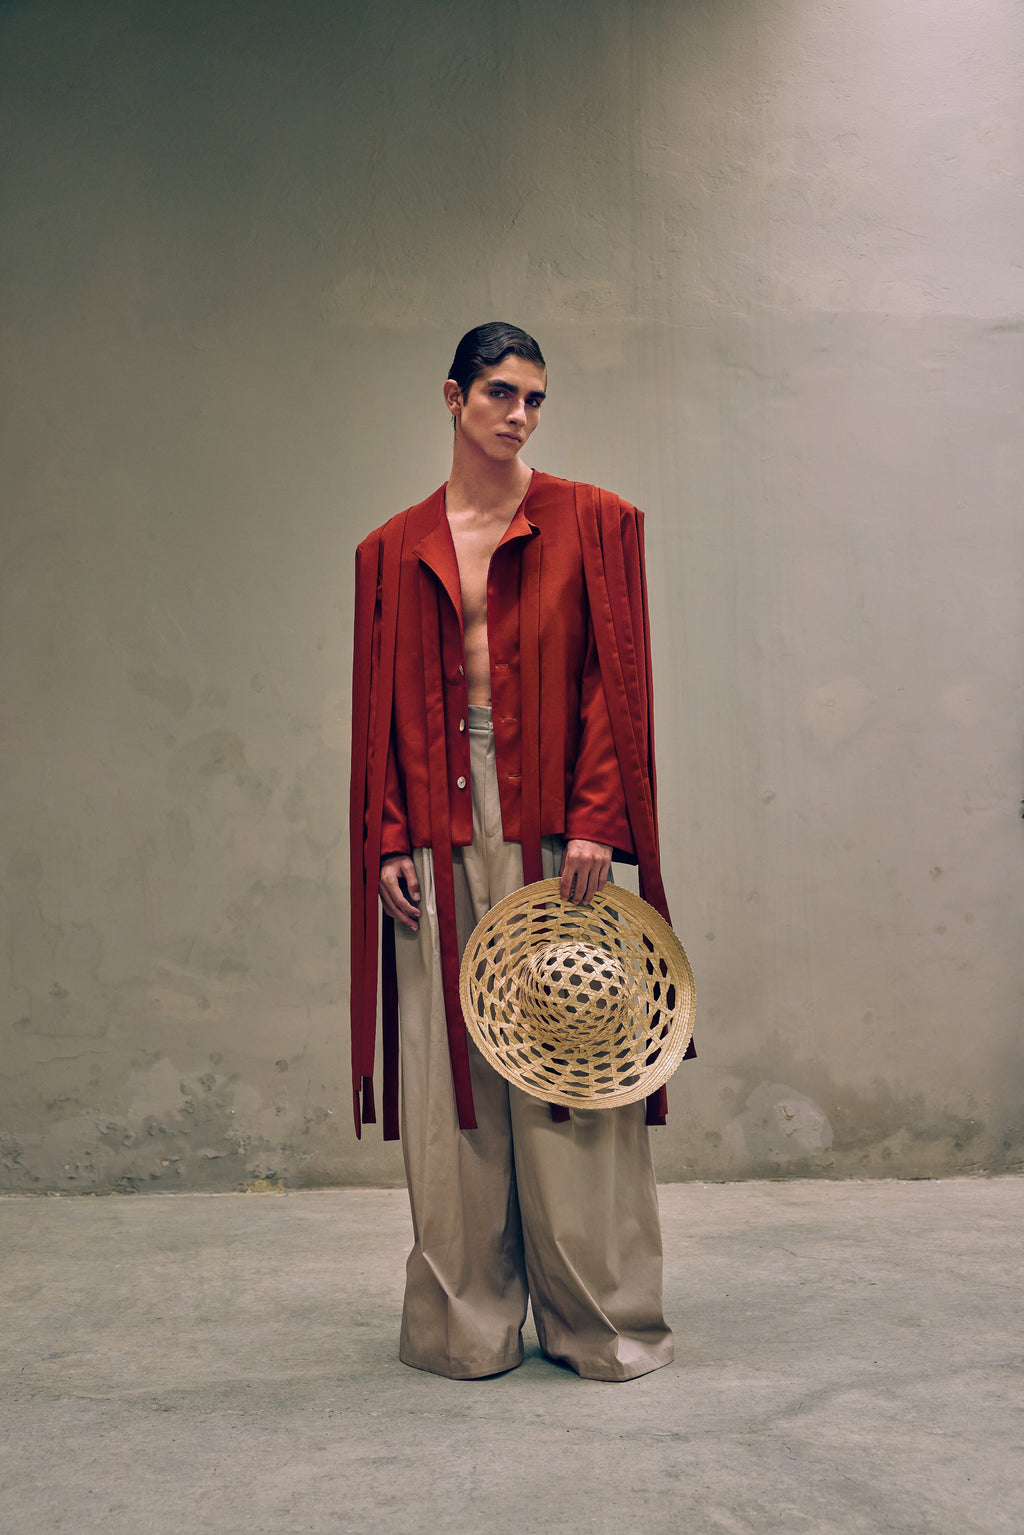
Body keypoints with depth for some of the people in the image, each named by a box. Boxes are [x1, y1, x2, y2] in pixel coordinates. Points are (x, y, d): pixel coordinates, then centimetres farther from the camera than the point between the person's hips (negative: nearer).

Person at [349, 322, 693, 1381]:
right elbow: (379, 712, 9)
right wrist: (388, 844, 1)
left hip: (553, 831, -2)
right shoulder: (394, 550, 12)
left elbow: (615, 683, -1)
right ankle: (468, 1320, 20)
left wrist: (594, 820, -11)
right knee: (451, 1076, 6)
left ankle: (598, 1318, 17)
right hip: (441, 837, 2)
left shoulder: (591, 523, 6)